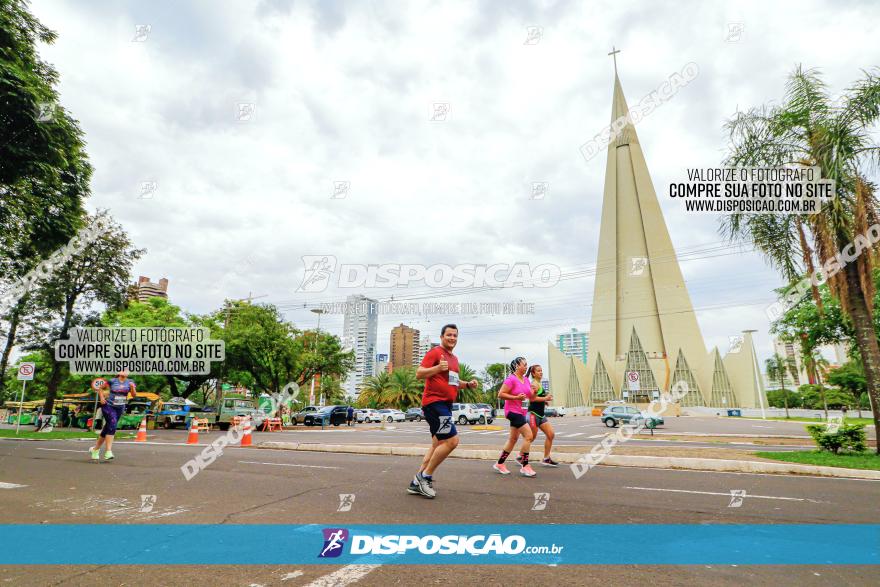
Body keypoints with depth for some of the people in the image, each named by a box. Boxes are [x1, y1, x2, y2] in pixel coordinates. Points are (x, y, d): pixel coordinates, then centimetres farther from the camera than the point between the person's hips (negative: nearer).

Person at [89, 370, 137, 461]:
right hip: (108, 406, -3)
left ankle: (95, 449, 34)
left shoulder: (130, 383, 1)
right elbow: (101, 388, 11)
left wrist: (132, 387, -26)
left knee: (107, 429, 14)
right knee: (112, 425, -22)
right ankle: (108, 452, -21)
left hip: (119, 409, 3)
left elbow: (134, 395, -8)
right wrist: (102, 397, -5)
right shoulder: (112, 381, -3)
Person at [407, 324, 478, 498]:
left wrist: (467, 384, 13)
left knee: (438, 445, 12)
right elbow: (419, 373, -14)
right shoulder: (435, 352, -8)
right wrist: (438, 367, -27)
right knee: (452, 440, -15)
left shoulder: (454, 358, 19)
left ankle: (417, 483, 19)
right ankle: (425, 477, -1)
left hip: (445, 405, 10)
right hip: (434, 403, -10)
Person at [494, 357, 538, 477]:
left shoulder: (526, 379, 11)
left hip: (522, 413, 9)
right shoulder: (511, 379, -15)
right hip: (513, 411, -9)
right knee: (528, 436, -15)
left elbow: (531, 397, 18)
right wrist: (516, 397, -23)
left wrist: (535, 391, -4)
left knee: (513, 439, 14)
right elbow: (500, 395, -18)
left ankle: (500, 464, 25)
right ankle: (525, 466, -5)